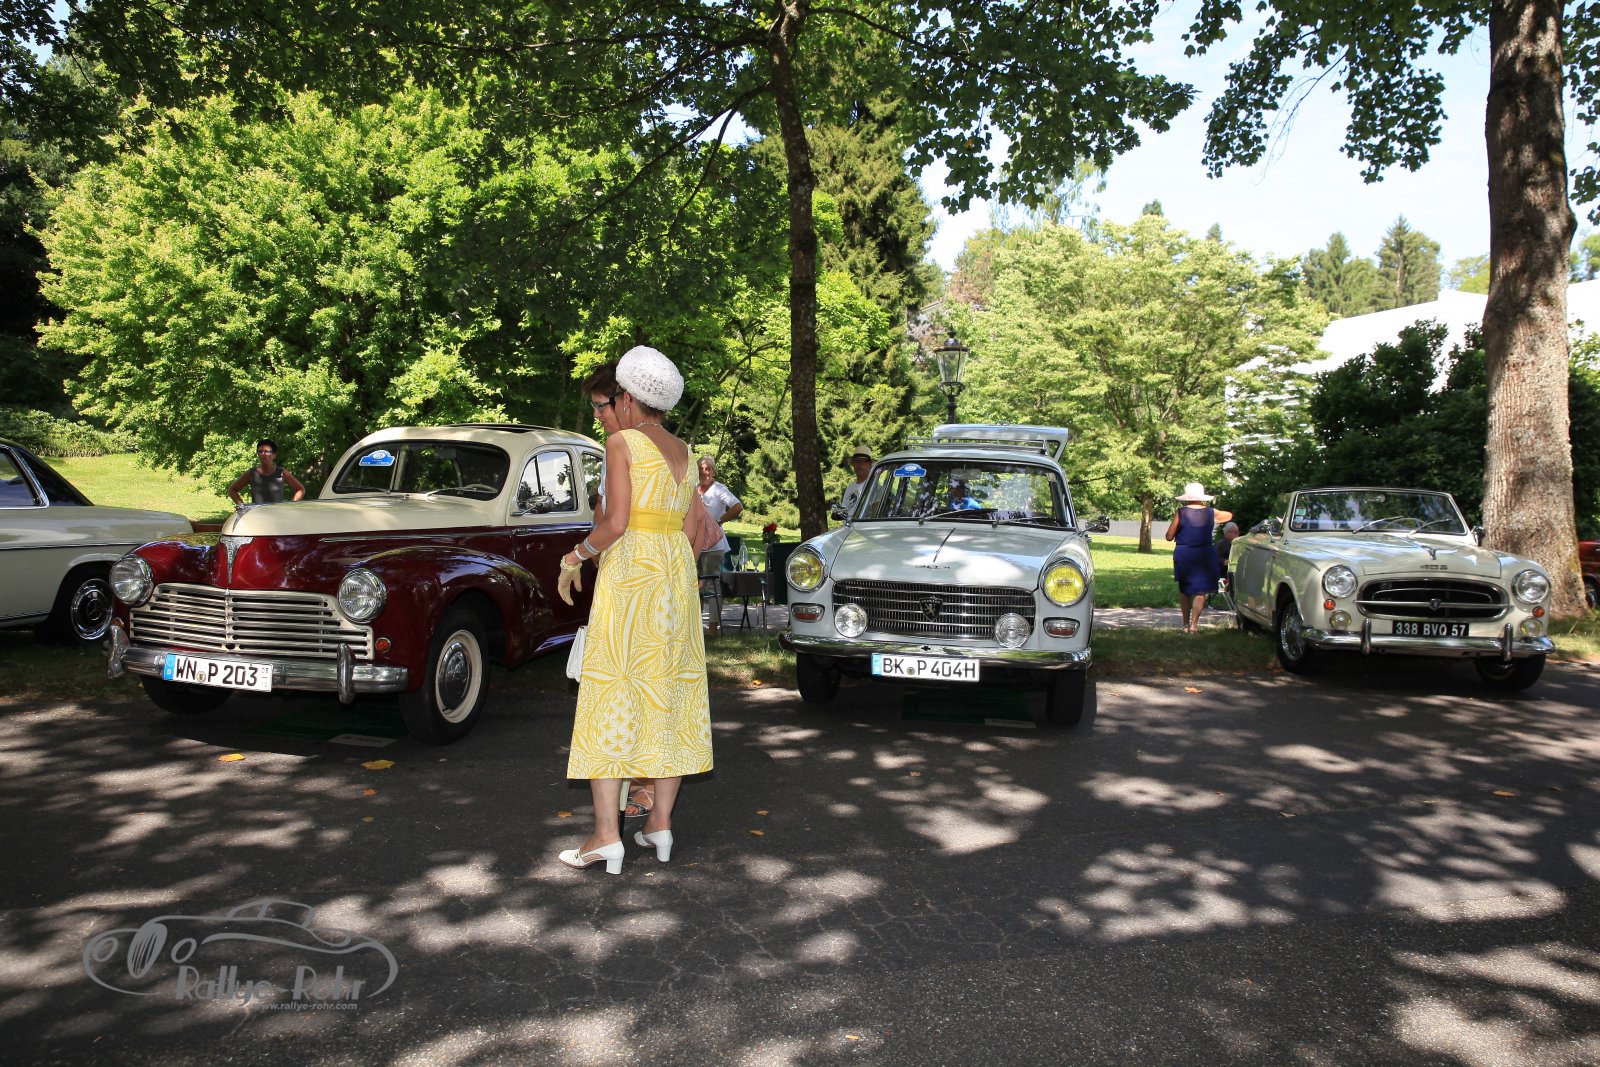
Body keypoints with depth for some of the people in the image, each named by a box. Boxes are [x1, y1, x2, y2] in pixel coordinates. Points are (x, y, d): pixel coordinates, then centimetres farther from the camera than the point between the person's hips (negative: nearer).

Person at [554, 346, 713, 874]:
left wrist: (576, 556, -1)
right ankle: (661, 823, 16)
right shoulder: (682, 450, 13)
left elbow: (615, 523, -14)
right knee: (669, 693, 10)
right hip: (678, 572, 7)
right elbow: (692, 524, 12)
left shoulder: (622, 443, -7)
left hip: (630, 568, -7)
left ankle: (607, 835, -3)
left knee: (610, 696, -2)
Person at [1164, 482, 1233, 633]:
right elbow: (1229, 515, 20)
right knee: (1201, 590, 2)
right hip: (1203, 555, 0)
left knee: (1184, 590, 13)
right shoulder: (1211, 513, -1)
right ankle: (1194, 624, -9)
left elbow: (1169, 536, -3)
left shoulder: (1181, 513, -7)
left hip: (1183, 555, 0)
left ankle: (1186, 623, 15)